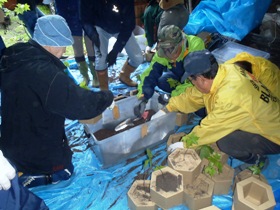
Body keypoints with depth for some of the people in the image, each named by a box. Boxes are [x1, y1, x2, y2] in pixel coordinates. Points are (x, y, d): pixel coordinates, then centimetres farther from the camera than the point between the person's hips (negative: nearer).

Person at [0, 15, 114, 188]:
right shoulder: (43, 72, -34)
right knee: (63, 173, 19)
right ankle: (17, 180, 4)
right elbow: (81, 104, -34)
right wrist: (107, 97, -16)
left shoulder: (16, 58, -3)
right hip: (36, 150, -8)